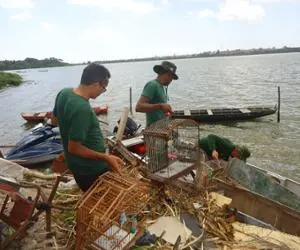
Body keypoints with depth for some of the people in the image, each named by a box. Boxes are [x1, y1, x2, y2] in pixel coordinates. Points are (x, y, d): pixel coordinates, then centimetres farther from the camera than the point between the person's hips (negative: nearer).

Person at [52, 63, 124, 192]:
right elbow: (74, 148, -28)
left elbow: (55, 120, 12)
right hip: (91, 169, -9)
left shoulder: (64, 93, -4)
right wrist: (106, 157, -25)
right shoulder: (82, 109, -32)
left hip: (78, 165, 9)